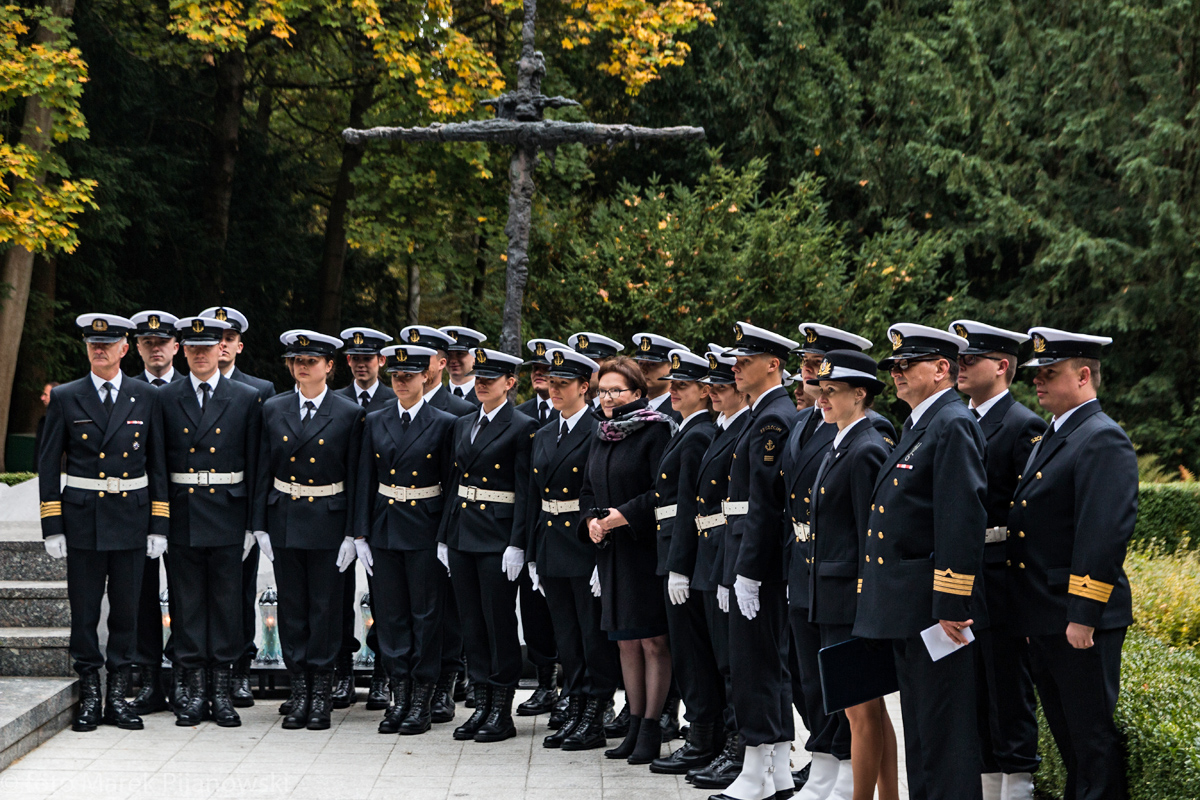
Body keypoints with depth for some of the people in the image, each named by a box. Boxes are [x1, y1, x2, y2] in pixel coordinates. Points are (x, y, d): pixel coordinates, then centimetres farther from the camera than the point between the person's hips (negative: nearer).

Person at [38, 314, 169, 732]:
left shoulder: (147, 398, 4)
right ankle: (88, 698, 12)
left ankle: (117, 697, 14)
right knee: (84, 612, 2)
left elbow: (158, 464, 6)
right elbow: (48, 464, 3)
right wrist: (52, 526, -3)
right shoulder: (65, 398, 2)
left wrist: (159, 526, 1)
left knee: (126, 611, 5)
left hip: (132, 518, 1)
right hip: (82, 520, -1)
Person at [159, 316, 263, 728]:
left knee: (227, 601, 2)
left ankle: (222, 691, 8)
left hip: (228, 514, -1)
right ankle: (194, 689, 10)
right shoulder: (164, 399, 6)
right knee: (187, 601, 3)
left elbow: (254, 465, 3)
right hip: (181, 515, 1)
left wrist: (253, 523, -1)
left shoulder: (247, 399, 4)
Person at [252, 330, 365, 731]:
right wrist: (260, 526, 2)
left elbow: (355, 478, -2)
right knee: (292, 608, 6)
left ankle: (321, 694, 8)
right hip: (284, 522, 3)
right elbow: (263, 472, 7)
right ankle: (299, 690, 14)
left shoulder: (349, 414, -2)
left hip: (329, 523, -3)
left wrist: (352, 533, -6)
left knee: (325, 608, 1)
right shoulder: (273, 410, 6)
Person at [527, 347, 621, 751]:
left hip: (586, 550, -7)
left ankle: (595, 720, 6)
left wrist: (603, 556, -18)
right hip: (551, 547, 8)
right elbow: (536, 498, 15)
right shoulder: (543, 436, 13)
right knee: (566, 638, 13)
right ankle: (574, 710, 20)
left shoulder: (599, 433, -10)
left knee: (595, 637, 0)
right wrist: (533, 555, 12)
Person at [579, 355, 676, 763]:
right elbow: (588, 489, 19)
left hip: (646, 547, -8)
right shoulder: (602, 436, 14)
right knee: (626, 640, 12)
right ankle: (635, 725, 19)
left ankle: (651, 729, 2)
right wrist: (591, 520, 0)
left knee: (653, 640, -3)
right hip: (612, 551, 8)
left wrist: (625, 515, -19)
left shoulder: (656, 431, -9)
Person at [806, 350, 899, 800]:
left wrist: (865, 602, -18)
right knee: (871, 708, 14)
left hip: (852, 599, -10)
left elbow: (872, 538, -17)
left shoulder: (867, 451, -14)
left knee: (861, 710, -4)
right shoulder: (839, 448, 16)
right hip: (834, 599, 10)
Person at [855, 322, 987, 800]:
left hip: (935, 607, -10)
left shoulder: (954, 425, -13)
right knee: (919, 725, 15)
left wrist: (949, 607, -23)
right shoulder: (918, 426, 19)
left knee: (944, 729, -5)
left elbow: (963, 521, -20)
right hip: (906, 609, 10)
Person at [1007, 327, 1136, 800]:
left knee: (1093, 736, -1)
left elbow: (1105, 533, -22)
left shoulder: (1103, 440, -15)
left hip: (1081, 622, -10)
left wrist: (1083, 616, -24)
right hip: (1043, 620, 10)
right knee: (1066, 735, 18)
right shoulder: (1051, 438, 16)